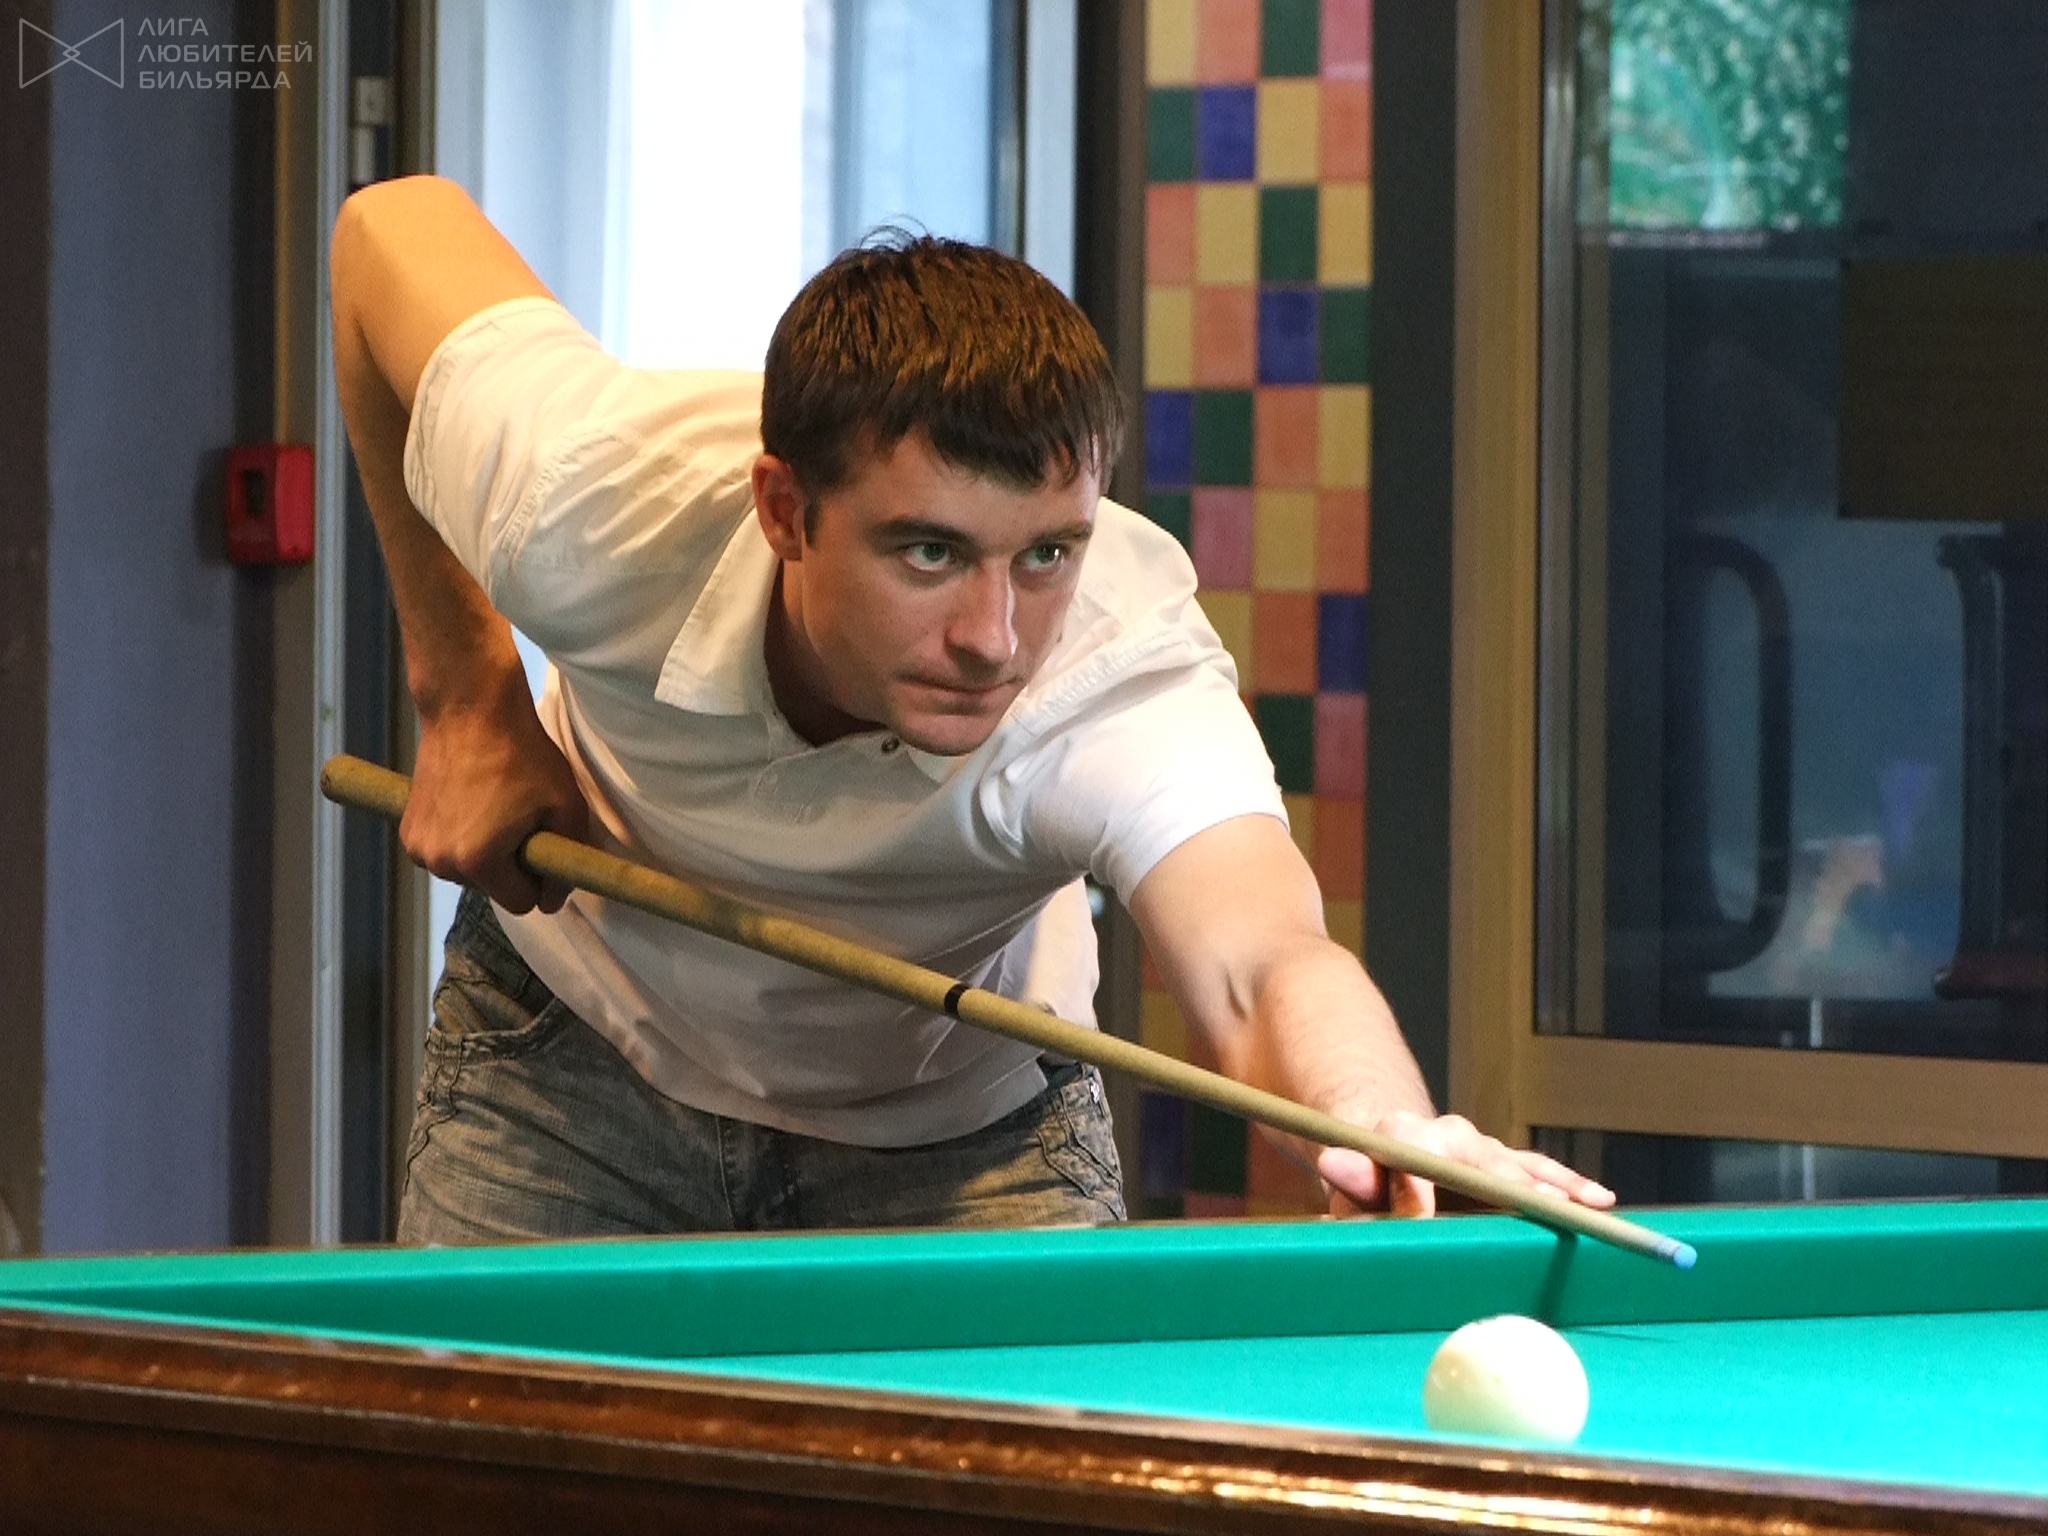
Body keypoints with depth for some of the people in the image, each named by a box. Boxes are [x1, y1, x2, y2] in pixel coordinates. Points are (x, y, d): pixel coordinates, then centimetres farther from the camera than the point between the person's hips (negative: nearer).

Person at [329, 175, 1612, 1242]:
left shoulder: (1131, 667, -41)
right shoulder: (590, 512, -36)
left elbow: (1263, 956, -61)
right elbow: (403, 224, -15)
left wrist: (1390, 1131, -84)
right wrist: (465, 697, -13)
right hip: (583, 1044, 1)